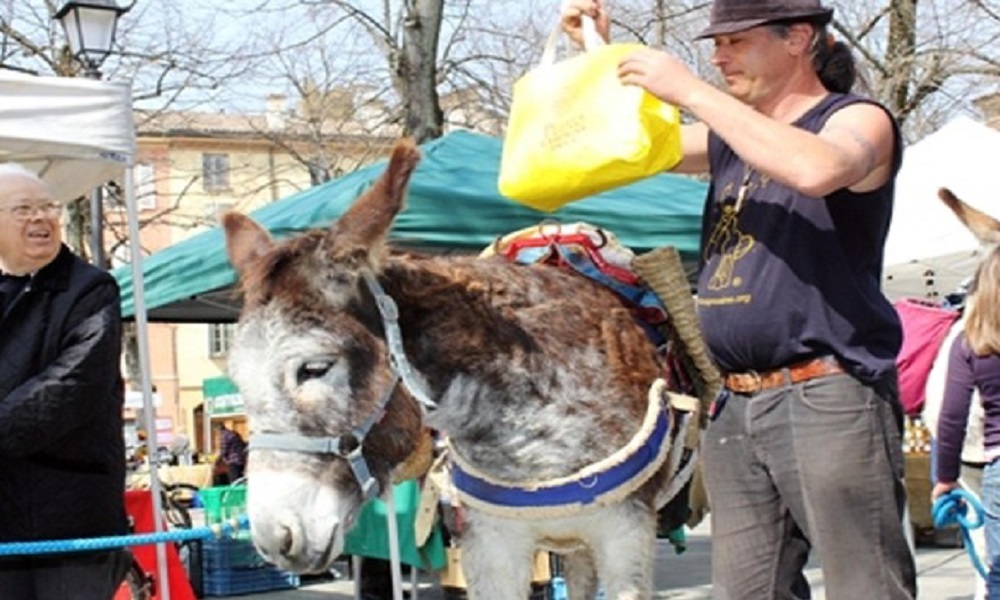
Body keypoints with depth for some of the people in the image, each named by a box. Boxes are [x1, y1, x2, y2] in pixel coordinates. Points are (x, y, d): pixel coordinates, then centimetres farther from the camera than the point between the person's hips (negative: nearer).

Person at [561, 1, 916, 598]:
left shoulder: (860, 120, -2)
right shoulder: (731, 135, 19)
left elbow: (815, 169, -25)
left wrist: (690, 90, -19)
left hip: (830, 400, -7)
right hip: (734, 409, 7)